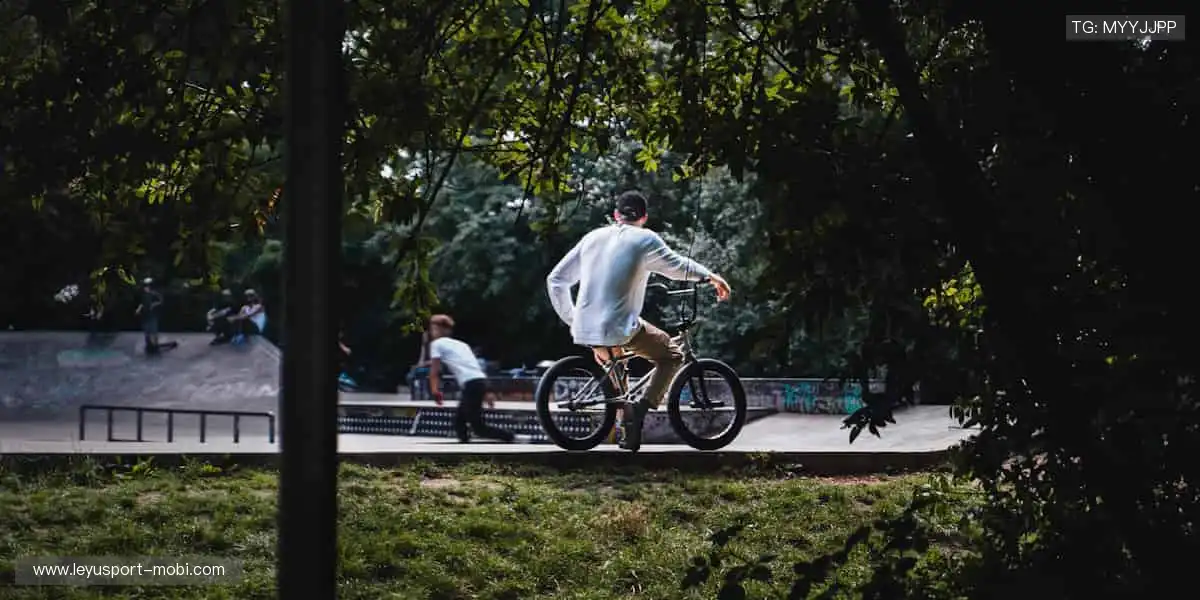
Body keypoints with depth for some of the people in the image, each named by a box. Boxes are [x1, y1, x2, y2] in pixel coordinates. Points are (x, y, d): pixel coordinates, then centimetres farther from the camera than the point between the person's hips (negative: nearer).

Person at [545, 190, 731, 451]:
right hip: (619, 329, -5)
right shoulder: (645, 239, 0)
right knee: (672, 356, 16)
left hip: (585, 330, 6)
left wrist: (572, 321, 23)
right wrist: (710, 276, 35)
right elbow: (678, 266, 16)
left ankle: (628, 430, 34)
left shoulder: (593, 237, 13)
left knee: (614, 360, 36)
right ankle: (641, 409, -4)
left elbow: (555, 280, 14)